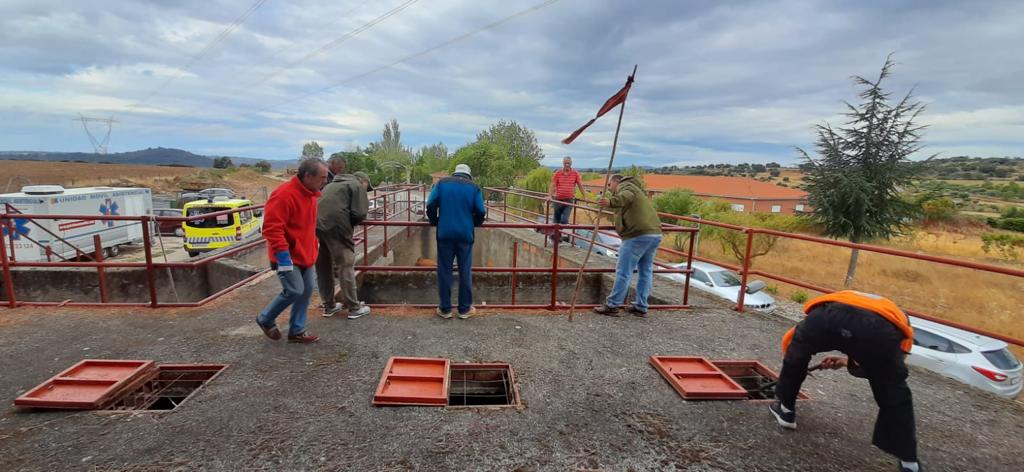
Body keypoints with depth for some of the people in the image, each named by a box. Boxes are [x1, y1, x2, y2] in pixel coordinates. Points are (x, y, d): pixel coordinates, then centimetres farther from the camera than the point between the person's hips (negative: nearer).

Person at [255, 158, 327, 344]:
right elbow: (271, 228, -24)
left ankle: (297, 330, 21)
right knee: (295, 290, -9)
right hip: (289, 256, -9)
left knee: (307, 290, 8)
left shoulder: (310, 194, 9)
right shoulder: (284, 195, -21)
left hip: (306, 255, 9)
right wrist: (282, 254, -25)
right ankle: (265, 319, 18)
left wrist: (313, 248, 20)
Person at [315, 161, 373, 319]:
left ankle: (329, 306, 27)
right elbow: (359, 214, -6)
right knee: (346, 266, 1)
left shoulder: (332, 184, 30)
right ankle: (354, 308, 9)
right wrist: (350, 223, 13)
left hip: (316, 224, 8)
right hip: (336, 226, -7)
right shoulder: (357, 186, 6)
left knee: (323, 267, 16)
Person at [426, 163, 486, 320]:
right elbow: (481, 212, -2)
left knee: (444, 271, 7)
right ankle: (465, 308, 15)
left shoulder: (442, 183, 8)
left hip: (445, 234, 1)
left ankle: (445, 309, 13)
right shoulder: (474, 187, 5)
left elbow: (431, 205, -1)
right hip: (465, 235, 0)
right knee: (465, 271, 7)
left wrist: (435, 222, 15)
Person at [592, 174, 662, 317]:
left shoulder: (625, 186, 1)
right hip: (655, 233, 10)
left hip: (638, 235, -10)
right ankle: (641, 307, 19)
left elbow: (627, 197, -23)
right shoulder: (636, 189, 31)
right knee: (646, 271, 13)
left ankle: (612, 305, 0)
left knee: (623, 271, -4)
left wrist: (611, 202, -41)